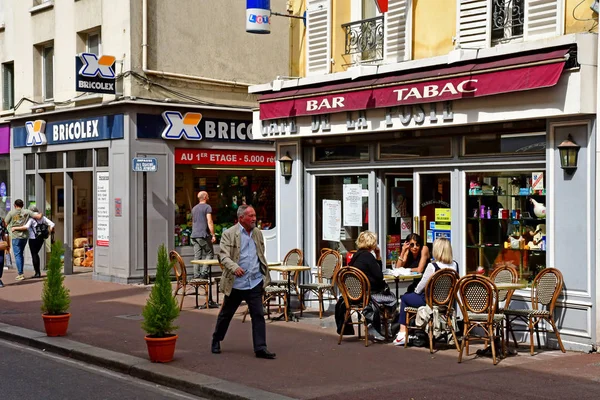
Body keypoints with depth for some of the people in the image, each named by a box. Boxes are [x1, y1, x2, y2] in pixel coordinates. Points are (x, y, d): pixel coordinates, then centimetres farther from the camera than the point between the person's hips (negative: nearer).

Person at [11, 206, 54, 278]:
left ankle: (37, 273, 0)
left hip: (33, 239, -6)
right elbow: (52, 225, 6)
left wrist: (15, 228, -20)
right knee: (36, 254, 21)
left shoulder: (31, 219, -13)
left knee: (34, 255, 3)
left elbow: (26, 227, -27)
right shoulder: (42, 217, 7)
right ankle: (38, 271, 22)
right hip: (41, 239, 6)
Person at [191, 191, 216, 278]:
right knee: (209, 254, 1)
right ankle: (204, 273, -12)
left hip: (194, 235, 7)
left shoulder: (194, 208, 19)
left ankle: (196, 276, 3)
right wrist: (213, 235, -13)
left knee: (197, 257, 5)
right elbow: (209, 222, -12)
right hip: (204, 235, -7)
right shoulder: (207, 207, -5)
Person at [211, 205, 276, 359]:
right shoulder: (229, 234, -9)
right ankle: (216, 341, 32)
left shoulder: (258, 233, 9)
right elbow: (224, 256, -17)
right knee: (226, 314, 12)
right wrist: (234, 267, -35)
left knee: (258, 315, -3)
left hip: (255, 282, 4)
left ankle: (260, 348, 0)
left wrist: (264, 274, 17)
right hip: (235, 283, -3)